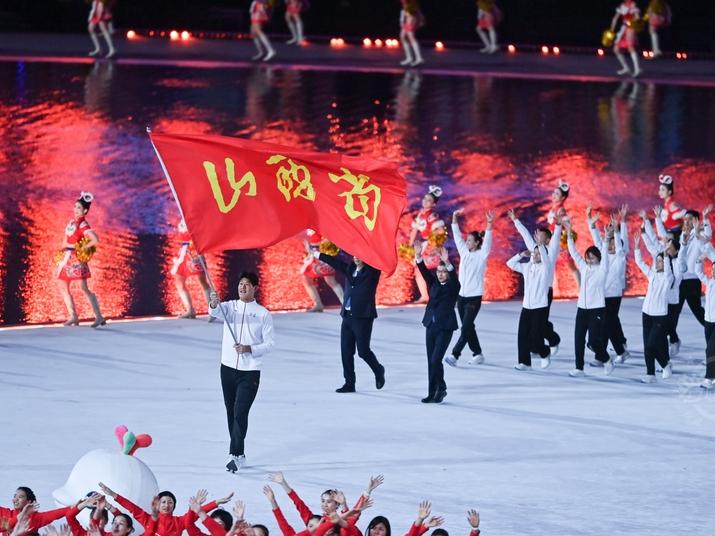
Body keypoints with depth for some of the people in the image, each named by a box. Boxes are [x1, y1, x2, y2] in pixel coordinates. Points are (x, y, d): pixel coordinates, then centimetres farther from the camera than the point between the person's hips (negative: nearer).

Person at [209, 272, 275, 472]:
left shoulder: (264, 314, -1)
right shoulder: (230, 306, 4)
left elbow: (270, 343, -2)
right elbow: (215, 312, -18)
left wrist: (249, 349, -18)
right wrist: (214, 304, -42)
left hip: (250, 372, -4)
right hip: (228, 368, 4)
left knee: (240, 413, -12)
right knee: (231, 412, 11)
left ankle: (235, 455, -10)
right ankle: (239, 453, 22)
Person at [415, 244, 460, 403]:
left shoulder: (453, 286, -3)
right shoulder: (434, 283, 9)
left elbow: (454, 278, -23)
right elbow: (425, 272, -2)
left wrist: (448, 263, -40)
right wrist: (418, 258, -19)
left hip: (445, 328, -5)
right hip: (431, 325, 5)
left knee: (436, 360, -12)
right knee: (431, 361, 7)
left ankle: (440, 389, 6)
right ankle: (433, 393, 12)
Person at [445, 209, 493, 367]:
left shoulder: (481, 255, -6)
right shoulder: (464, 252, 9)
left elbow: (487, 241, -20)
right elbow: (457, 237, 8)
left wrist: (489, 225, -33)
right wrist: (455, 219, 0)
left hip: (474, 298, -7)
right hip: (461, 296, 7)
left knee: (466, 327, -10)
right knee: (468, 327, 10)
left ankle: (454, 356, -16)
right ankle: (477, 354, 20)